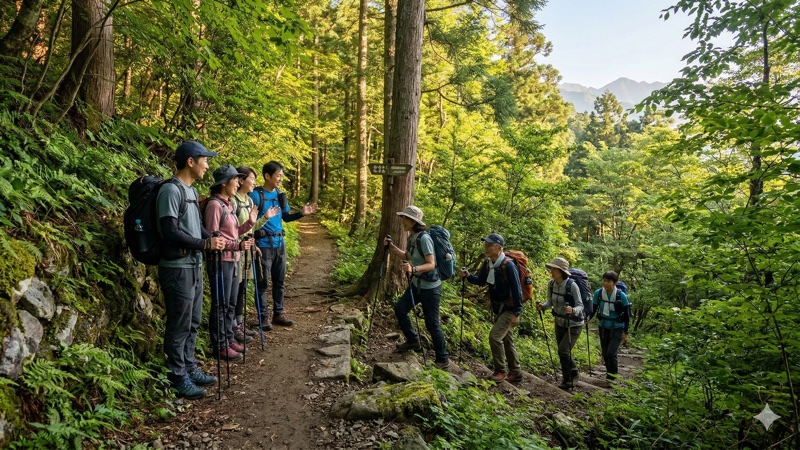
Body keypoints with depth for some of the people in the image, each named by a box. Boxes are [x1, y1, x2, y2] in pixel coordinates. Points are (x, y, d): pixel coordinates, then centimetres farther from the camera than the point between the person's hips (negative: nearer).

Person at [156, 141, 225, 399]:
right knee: (179, 325, 1)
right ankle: (178, 378, 12)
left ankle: (190, 369, 28)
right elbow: (170, 233, -22)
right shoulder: (171, 190, -15)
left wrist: (214, 239, 4)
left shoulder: (191, 190, 13)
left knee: (192, 323, 16)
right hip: (177, 268, -9)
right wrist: (206, 244, -18)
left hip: (194, 266, 9)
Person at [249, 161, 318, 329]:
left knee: (279, 281, 13)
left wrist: (302, 213, 3)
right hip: (264, 244, -7)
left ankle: (278, 314, 25)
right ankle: (264, 317, 11)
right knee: (263, 283, 1)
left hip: (280, 243, 7)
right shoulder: (255, 195, -11)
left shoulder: (280, 195, 9)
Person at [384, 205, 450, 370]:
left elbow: (431, 264, -27)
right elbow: (408, 256, 18)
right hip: (416, 284, 9)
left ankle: (443, 359, 15)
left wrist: (413, 269, -43)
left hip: (430, 287, -9)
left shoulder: (424, 238, -23)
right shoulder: (412, 238, 3)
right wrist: (392, 247, 8)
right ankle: (413, 341, 35)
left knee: (432, 323, -1)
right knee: (400, 309, 15)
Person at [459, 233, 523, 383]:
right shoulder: (487, 263, 0)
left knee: (494, 336, -16)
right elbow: (481, 281, 12)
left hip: (509, 309, -8)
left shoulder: (508, 265, -23)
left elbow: (517, 290, -21)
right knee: (505, 339, 16)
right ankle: (515, 372, 31)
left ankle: (501, 371, 2)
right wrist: (468, 276, -8)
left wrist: (516, 313, -20)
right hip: (497, 308, 8)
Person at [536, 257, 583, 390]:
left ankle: (568, 379, 8)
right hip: (559, 322, 7)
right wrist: (543, 306, -16)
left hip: (574, 324, -6)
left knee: (563, 350, -13)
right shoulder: (551, 284, -9)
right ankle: (573, 372, 41)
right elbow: (550, 302, 4)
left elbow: (580, 306, -23)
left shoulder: (572, 285, -26)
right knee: (562, 351, 17)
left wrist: (572, 310, -44)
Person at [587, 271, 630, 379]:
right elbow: (593, 309, 3)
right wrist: (588, 318, -16)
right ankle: (610, 374, 33)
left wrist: (625, 333, -7)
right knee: (605, 353, 11)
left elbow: (627, 315, -7)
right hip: (603, 327, 4)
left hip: (617, 329, -4)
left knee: (611, 353, -14)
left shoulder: (621, 296, -17)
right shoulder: (598, 293, -10)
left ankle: (611, 378, 3)